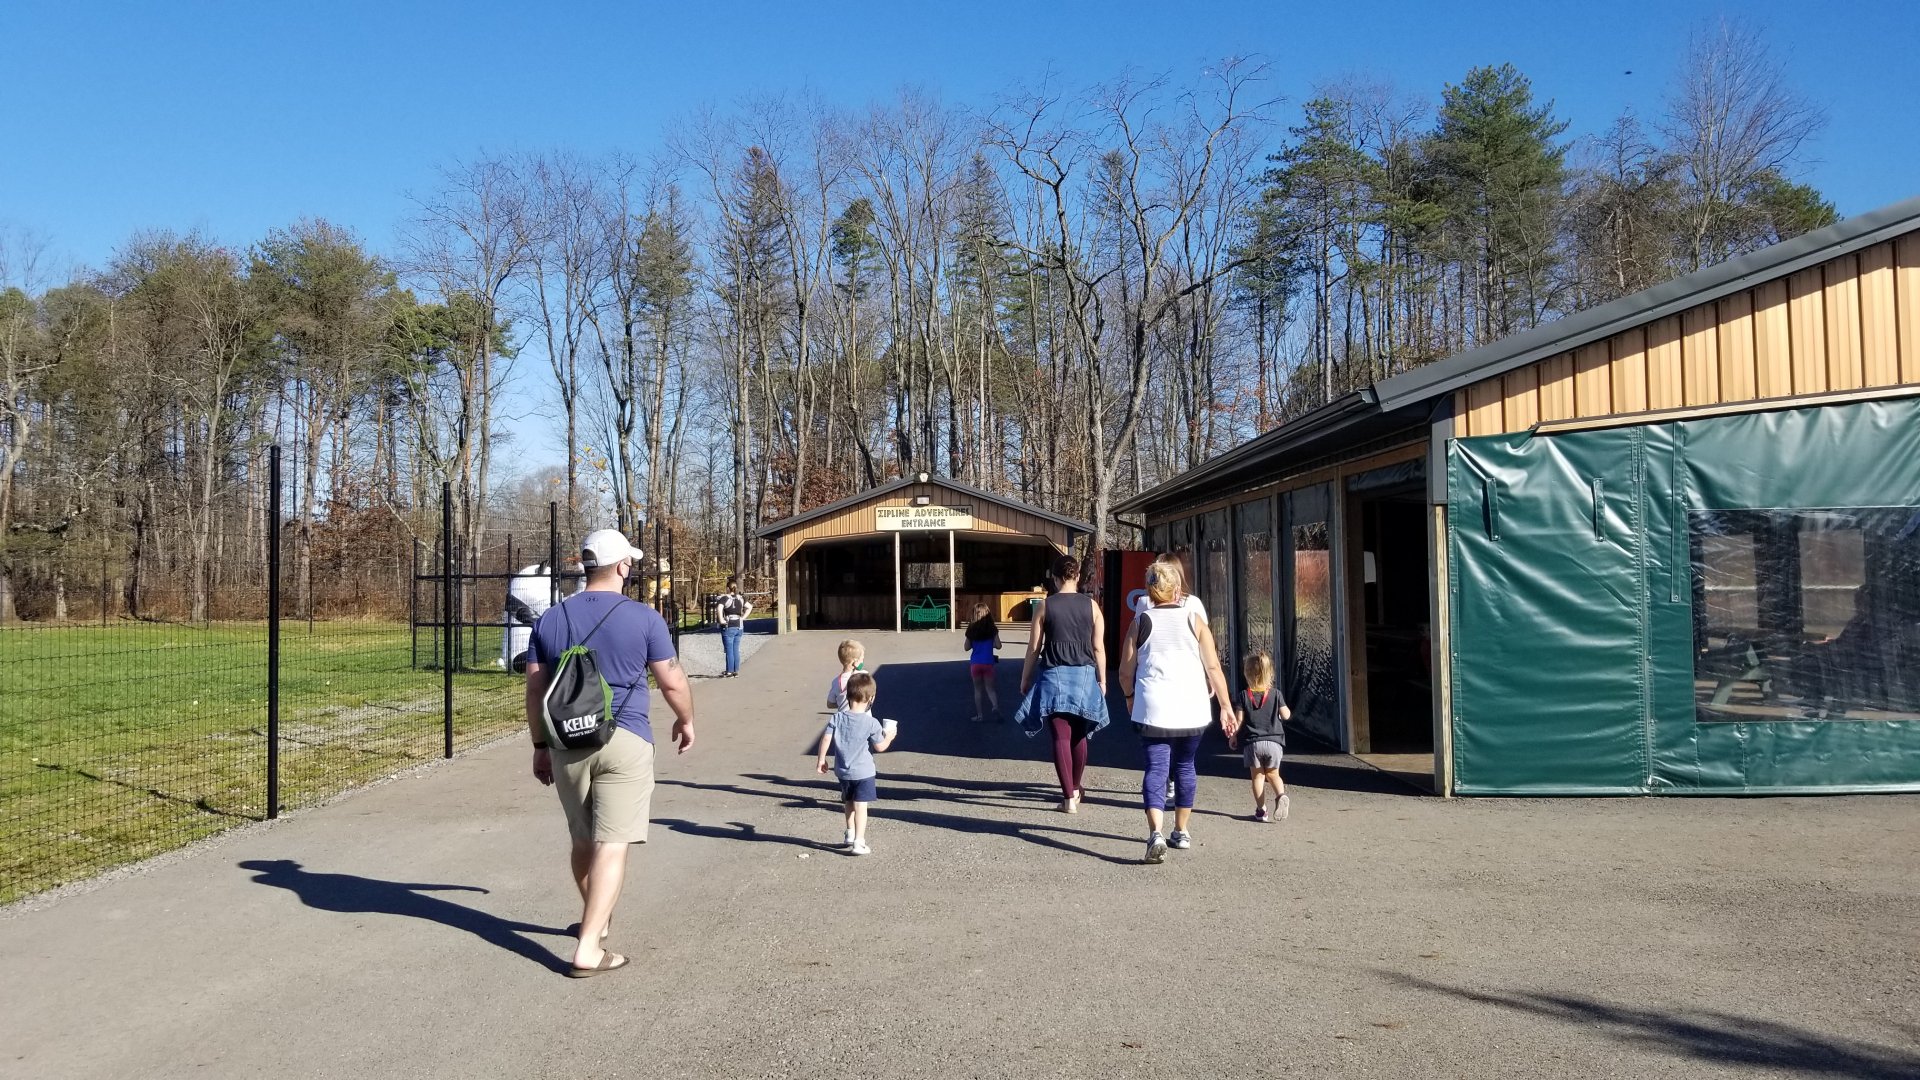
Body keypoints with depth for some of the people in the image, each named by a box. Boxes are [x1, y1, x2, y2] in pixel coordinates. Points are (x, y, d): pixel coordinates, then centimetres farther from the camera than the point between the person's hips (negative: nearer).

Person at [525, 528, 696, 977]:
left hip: (566, 743, 5)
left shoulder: (550, 619, 7)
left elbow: (534, 690, 9)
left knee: (583, 841, 20)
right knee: (611, 844, -4)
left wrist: (540, 745, 19)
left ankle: (595, 919, 39)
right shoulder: (644, 618, -5)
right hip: (624, 742, -5)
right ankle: (589, 949, -9)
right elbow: (672, 681, -1)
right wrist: (685, 721, 17)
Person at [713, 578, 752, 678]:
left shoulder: (725, 598, -11)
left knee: (729, 650, -1)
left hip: (728, 627, -6)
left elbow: (719, 608, -28)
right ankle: (736, 670, 16)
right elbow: (750, 607, 13)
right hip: (739, 626, 6)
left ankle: (729, 672, 2)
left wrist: (721, 620, -19)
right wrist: (743, 617, 9)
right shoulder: (741, 598, 8)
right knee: (736, 650, 12)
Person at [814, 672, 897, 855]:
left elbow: (826, 739, -6)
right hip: (863, 772, -4)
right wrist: (889, 737, 12)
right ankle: (858, 843, -3)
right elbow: (880, 747, -7)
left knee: (849, 804, 21)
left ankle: (850, 834, 36)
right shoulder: (871, 723, -14)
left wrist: (821, 759, 6)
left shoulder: (837, 718, -6)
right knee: (860, 806, -1)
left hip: (842, 771, 4)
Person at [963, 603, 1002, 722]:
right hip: (988, 662, 0)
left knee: (977, 689, 11)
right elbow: (998, 646, -4)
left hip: (975, 663, 0)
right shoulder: (992, 629, -5)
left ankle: (979, 715, 13)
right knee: (989, 687, 9)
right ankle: (995, 707, -16)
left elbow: (967, 647, 0)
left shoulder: (972, 629, -5)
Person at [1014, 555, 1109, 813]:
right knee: (1079, 736, 17)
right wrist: (1102, 679, 13)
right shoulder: (1091, 605, 1)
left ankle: (1069, 798, -7)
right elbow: (1099, 648, 2)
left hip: (1054, 676, -2)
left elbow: (1034, 647, 0)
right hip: (1084, 675, 2)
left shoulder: (1044, 606, -2)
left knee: (1061, 737, -2)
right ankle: (1075, 789, 33)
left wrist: (1025, 678, 11)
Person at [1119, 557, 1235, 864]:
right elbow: (1213, 668, 0)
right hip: (1192, 710, 1)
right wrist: (1225, 707, 6)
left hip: (1153, 709, -1)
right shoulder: (1194, 621, 2)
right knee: (1185, 766, 17)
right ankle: (1181, 832, 27)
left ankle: (1156, 834, -20)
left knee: (1156, 768, -1)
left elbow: (1126, 671, 2)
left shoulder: (1140, 622, 1)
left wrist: (1130, 697, 21)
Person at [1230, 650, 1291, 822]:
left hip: (1252, 742, -1)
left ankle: (1261, 810, 2)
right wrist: (1282, 707, 22)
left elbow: (1239, 720, -5)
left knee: (1257, 776, 7)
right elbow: (1286, 715, 1)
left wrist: (1233, 737, 9)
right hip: (1273, 741, 1)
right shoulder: (1275, 694, -2)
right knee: (1273, 774, 14)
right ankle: (1281, 795, -13)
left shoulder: (1244, 695, -4)